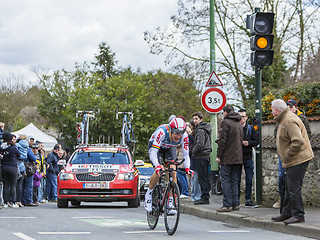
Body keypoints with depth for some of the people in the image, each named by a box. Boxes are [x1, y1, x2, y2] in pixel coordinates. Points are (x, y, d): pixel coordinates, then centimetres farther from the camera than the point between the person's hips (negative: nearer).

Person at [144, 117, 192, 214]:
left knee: (173, 172, -17)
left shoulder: (184, 136, -29)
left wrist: (187, 168, -41)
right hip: (154, 145, -3)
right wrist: (157, 165, -57)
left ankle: (170, 202, -11)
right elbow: (154, 151, -42)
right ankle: (149, 194, 2)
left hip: (169, 148, 3)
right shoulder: (162, 131, -41)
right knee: (158, 172, -23)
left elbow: (186, 154, -24)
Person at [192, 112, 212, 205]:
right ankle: (206, 197, 16)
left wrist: (193, 151, -6)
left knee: (202, 178, -8)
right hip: (206, 155, 10)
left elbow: (200, 145, -23)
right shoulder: (206, 129, 16)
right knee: (205, 178, 12)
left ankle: (204, 198, -8)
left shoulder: (200, 130, -15)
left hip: (201, 156, -10)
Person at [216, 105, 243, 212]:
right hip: (238, 157, 7)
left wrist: (219, 155, -10)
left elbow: (222, 140, -14)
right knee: (234, 180, 11)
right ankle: (235, 204, 10)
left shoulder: (225, 122, -8)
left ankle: (227, 205, -9)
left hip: (227, 158, -7)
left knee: (225, 180, -5)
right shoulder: (239, 124, 16)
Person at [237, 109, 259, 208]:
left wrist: (248, 143, -11)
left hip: (248, 156, 1)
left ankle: (248, 200, 6)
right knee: (237, 180, 3)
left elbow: (256, 141, 6)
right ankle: (236, 199, 11)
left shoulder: (250, 128, 7)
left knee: (249, 180, 1)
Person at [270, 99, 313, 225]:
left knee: (293, 189, -7)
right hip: (292, 161, 11)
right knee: (288, 188, 16)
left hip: (297, 160, -11)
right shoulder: (284, 119, 15)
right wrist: (286, 158, 16)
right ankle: (286, 213, 25)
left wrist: (287, 156, -19)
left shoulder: (289, 121, -20)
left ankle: (298, 215, 0)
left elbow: (298, 141, -29)